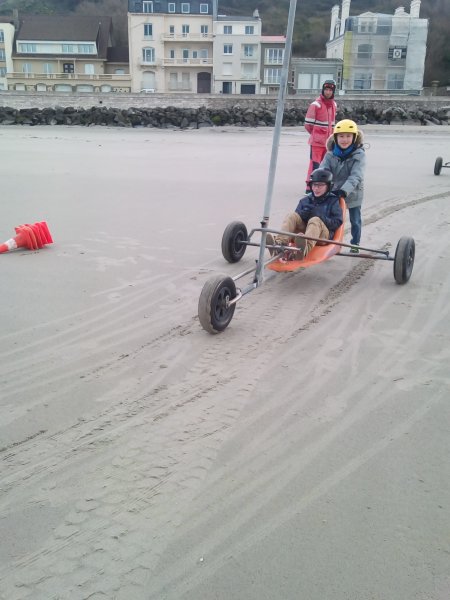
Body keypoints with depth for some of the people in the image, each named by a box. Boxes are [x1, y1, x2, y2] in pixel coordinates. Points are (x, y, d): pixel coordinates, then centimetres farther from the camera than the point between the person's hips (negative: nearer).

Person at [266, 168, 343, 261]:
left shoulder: (333, 201, 10)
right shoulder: (305, 200, 19)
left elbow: (337, 223, -2)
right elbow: (294, 218, 13)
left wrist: (320, 217, -16)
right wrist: (303, 214, -9)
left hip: (323, 235, -3)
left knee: (315, 220, -34)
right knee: (292, 215, -19)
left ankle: (305, 249, -67)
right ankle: (280, 243, -47)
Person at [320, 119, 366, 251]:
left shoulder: (359, 155, -16)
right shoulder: (331, 155, -7)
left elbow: (356, 176, -28)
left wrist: (345, 190, -43)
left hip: (352, 194, -2)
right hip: (334, 192, 2)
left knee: (355, 221, 13)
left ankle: (355, 243, 31)